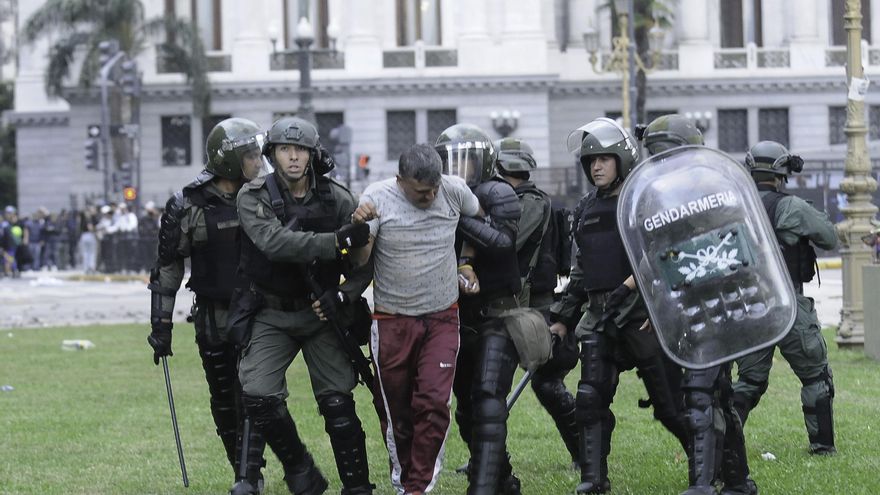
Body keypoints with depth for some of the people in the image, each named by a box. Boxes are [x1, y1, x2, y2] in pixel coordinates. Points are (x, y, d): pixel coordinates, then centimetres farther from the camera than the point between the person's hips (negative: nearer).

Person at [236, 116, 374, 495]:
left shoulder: (336, 199, -6)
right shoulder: (253, 197, -10)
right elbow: (274, 242, -28)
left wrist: (344, 294, -19)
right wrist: (337, 242, -35)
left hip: (320, 311, 0)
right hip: (272, 314, 0)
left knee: (338, 402, -4)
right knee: (259, 397, -13)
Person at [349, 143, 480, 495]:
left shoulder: (454, 191, -6)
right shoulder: (377, 198, -12)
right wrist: (359, 226, -33)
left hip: (442, 317, 1)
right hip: (393, 321, -1)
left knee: (434, 403, -10)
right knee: (396, 410, 6)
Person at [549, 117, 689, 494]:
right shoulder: (586, 209, 16)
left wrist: (628, 286, -24)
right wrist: (563, 317, 20)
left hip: (643, 311, -5)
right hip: (599, 316, 6)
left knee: (669, 401, -2)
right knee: (590, 397, -4)